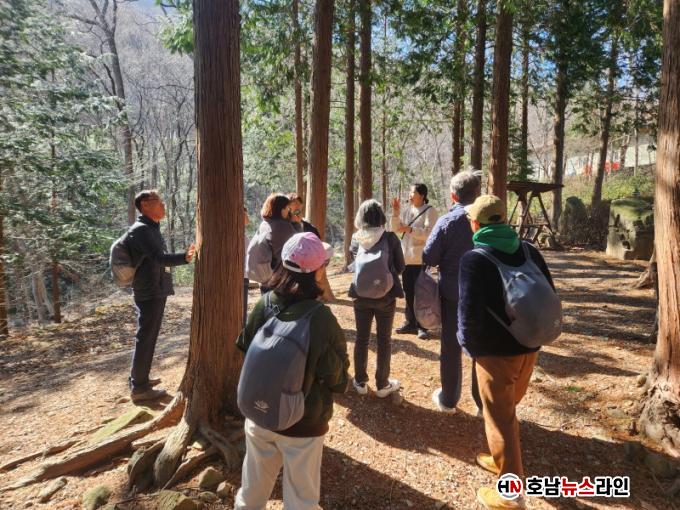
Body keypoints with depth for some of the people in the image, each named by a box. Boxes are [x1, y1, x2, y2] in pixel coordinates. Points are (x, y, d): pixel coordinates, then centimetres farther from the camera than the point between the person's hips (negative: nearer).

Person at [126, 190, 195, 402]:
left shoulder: (151, 228, 15)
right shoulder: (141, 229, -18)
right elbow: (159, 258, -31)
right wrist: (185, 257, -43)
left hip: (155, 291, 10)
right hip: (149, 293, -10)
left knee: (148, 337, 19)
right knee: (145, 338, -2)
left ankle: (139, 379, 32)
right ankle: (139, 387, 8)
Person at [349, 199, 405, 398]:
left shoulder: (356, 239, -4)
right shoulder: (390, 238, -10)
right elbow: (400, 267, -1)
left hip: (361, 295, 2)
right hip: (385, 295, -2)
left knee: (361, 338, 14)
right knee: (384, 340, 10)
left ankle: (360, 382, 24)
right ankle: (382, 384, 20)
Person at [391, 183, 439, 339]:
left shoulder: (430, 211, -8)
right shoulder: (407, 211, 11)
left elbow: (430, 233, -18)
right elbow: (395, 229, 8)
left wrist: (410, 229, -24)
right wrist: (395, 213, -5)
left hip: (421, 259, -6)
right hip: (406, 258, 6)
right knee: (408, 292, 12)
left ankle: (422, 326, 10)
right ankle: (410, 323, 23)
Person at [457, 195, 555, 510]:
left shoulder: (474, 259, -17)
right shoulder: (529, 251, 2)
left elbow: (469, 314, -23)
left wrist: (468, 343, -4)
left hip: (496, 353, -7)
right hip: (528, 348, 7)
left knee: (500, 419, 9)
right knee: (507, 410, 25)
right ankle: (501, 461, 45)